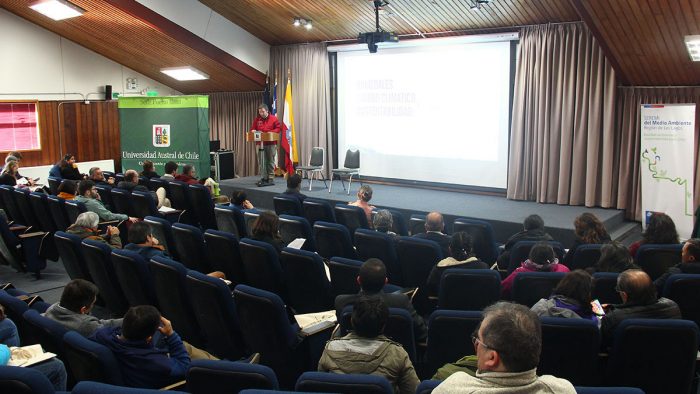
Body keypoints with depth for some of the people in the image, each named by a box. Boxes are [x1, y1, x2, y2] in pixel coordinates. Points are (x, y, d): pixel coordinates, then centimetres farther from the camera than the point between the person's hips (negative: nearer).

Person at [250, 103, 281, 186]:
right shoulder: (257, 119, 8)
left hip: (271, 144, -2)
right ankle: (263, 178, 1)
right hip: (260, 143, 2)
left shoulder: (273, 118, 0)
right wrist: (253, 131, -10)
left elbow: (279, 128, 0)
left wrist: (272, 132, -16)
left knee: (271, 161, 4)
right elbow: (252, 128, 13)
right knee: (261, 162, -1)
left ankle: (271, 178, 9)